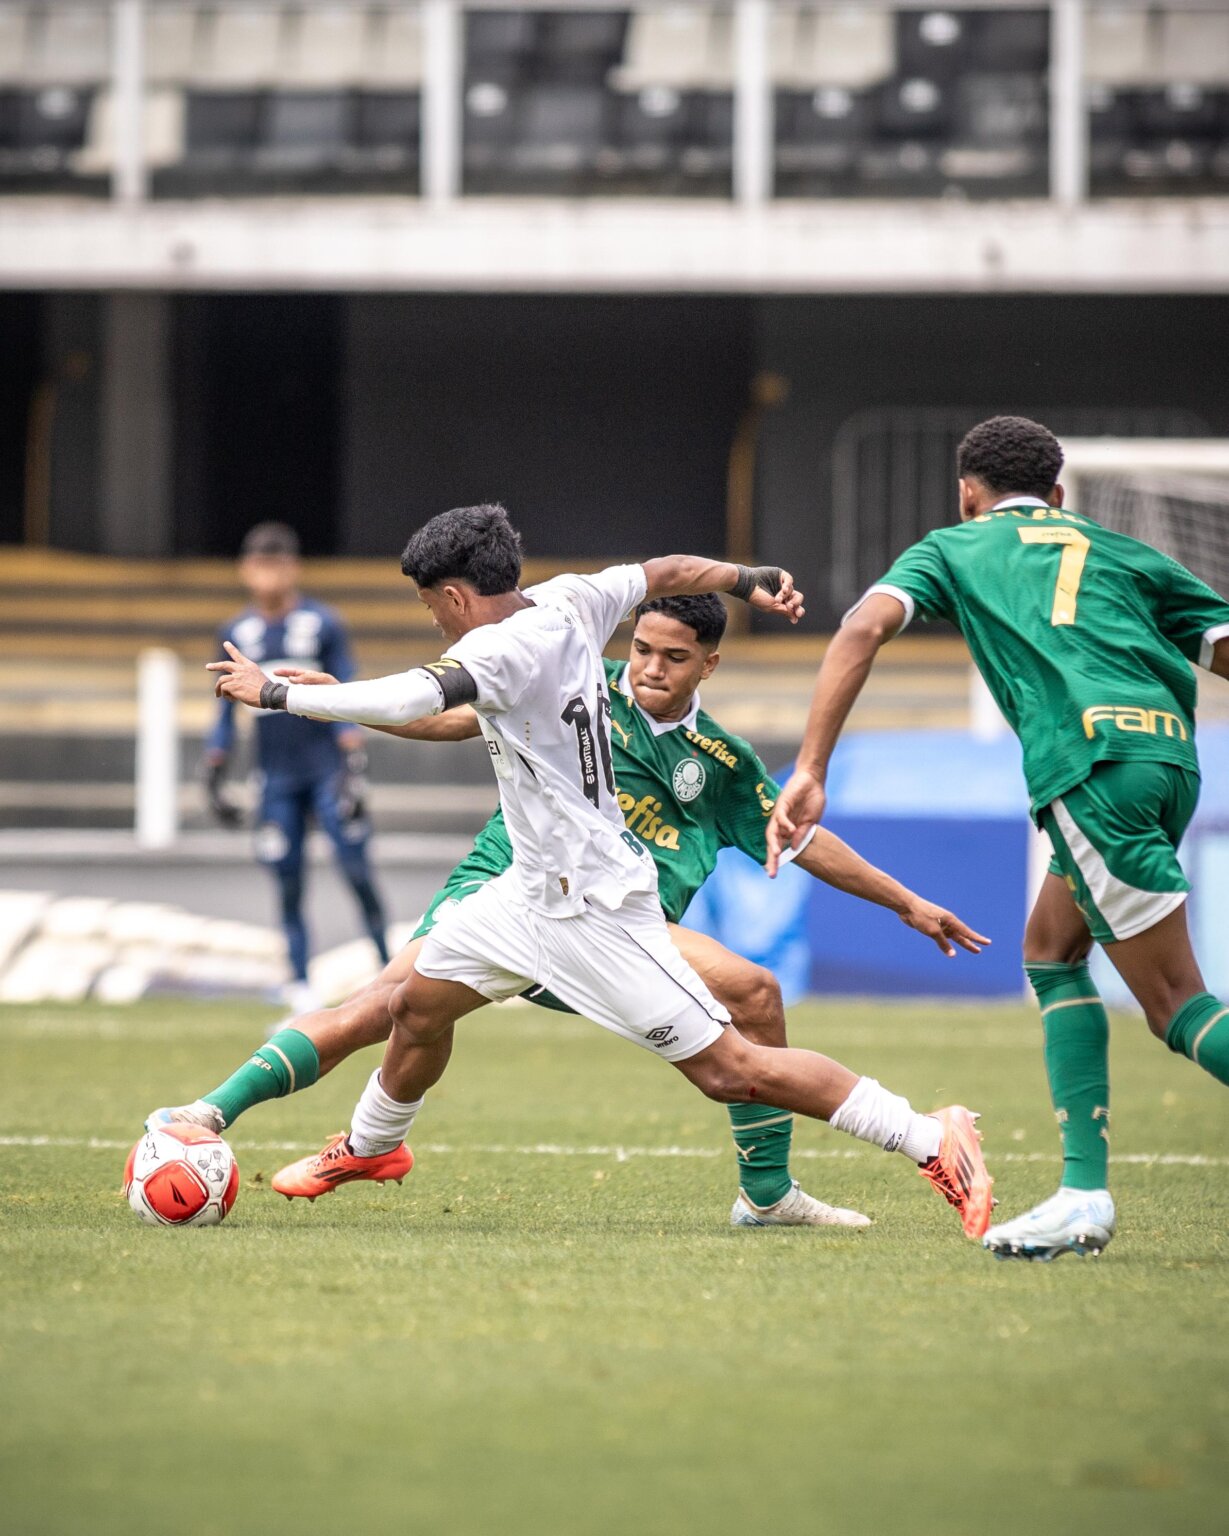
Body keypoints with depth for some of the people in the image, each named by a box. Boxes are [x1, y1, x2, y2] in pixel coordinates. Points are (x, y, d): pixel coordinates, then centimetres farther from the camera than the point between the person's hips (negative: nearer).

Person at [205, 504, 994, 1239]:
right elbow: (667, 573, 13)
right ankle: (372, 1145, 45)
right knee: (419, 1004, 20)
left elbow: (406, 701, -35)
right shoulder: (568, 601, 2)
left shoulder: (505, 647, -24)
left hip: (591, 907, -10)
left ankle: (933, 1140, -8)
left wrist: (277, 693, -27)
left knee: (728, 1067, -10)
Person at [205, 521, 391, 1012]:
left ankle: (387, 967, 6)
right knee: (289, 887, 1)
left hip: (328, 771, -3)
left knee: (357, 874, -7)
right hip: (277, 779, 3)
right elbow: (227, 712, 14)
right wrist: (214, 775, 9)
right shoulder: (236, 635, 6)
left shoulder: (323, 625, -2)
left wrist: (353, 768, -11)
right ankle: (300, 994, 4)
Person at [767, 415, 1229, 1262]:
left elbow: (865, 627, 5)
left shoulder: (956, 549, 22)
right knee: (1052, 952, 21)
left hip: (1092, 760, -5)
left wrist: (810, 772, -1)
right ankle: (1085, 1192, 13)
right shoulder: (1120, 552, 29)